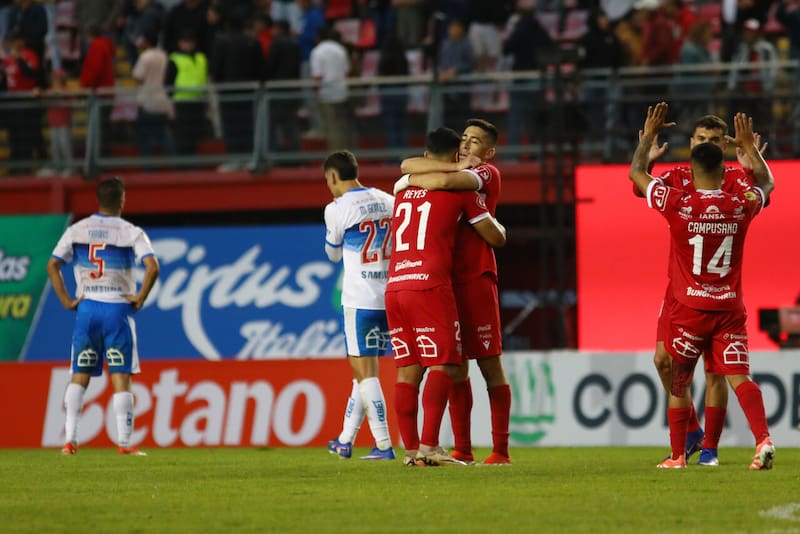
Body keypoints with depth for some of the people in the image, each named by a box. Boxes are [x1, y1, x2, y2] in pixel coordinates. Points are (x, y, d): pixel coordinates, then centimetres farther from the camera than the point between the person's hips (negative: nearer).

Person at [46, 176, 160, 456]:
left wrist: (67, 301, 2)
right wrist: (140, 298, -5)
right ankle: (124, 442, -3)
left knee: (79, 376, 9)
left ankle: (70, 439, 1)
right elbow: (152, 267, -16)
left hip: (86, 307, 2)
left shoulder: (77, 230, 5)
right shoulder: (131, 233, -4)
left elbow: (52, 265, 0)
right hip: (118, 308, -2)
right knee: (121, 377, 1)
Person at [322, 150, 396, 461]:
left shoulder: (337, 209, -6)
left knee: (365, 371, -3)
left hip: (359, 298, -6)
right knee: (364, 370, 14)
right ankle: (345, 440, 22)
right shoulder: (388, 202, 10)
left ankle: (384, 446, -7)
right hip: (390, 295, 6)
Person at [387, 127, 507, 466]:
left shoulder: (405, 188, 18)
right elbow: (495, 238, 10)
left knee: (407, 370, 6)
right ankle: (429, 447, -19)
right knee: (444, 365, -7)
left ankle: (410, 449, 4)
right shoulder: (460, 187, 4)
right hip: (430, 286, -6)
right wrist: (499, 225, 32)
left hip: (394, 286, 6)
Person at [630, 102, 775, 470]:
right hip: (730, 308, 1)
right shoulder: (741, 207, -2)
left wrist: (648, 136, 17)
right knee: (739, 377, -6)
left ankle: (677, 455, 18)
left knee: (678, 381, 14)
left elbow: (636, 173, 5)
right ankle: (763, 438, -28)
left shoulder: (677, 204, -10)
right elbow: (767, 182, 22)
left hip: (689, 309, -1)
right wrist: (749, 146, 31)